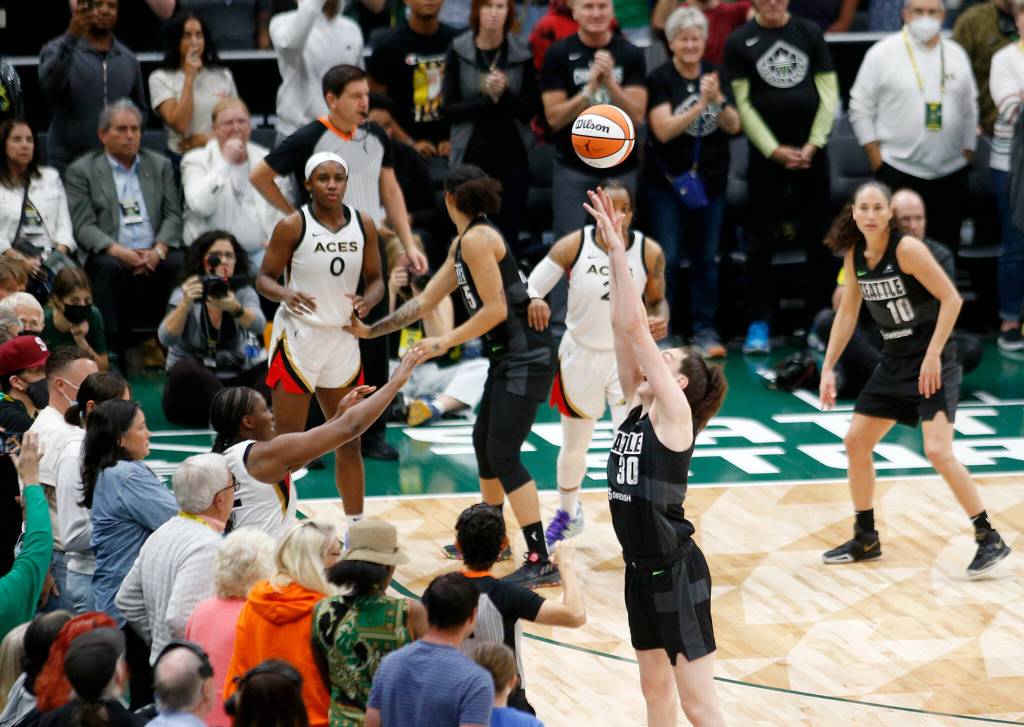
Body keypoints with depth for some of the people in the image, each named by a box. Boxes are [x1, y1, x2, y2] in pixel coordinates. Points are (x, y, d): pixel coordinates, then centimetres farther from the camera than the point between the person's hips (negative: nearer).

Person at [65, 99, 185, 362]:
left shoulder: (160, 165, 19)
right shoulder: (81, 171, 9)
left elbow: (173, 215, 10)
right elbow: (84, 226, -1)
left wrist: (158, 250, -10)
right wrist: (119, 251, -19)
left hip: (155, 255, 2)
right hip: (110, 255, -2)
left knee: (181, 263, -29)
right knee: (109, 267, -36)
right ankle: (113, 348, -31)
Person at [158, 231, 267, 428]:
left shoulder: (243, 291, 1)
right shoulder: (185, 293, -5)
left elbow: (258, 326, -21)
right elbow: (166, 338, -21)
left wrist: (235, 308, -42)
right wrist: (185, 305, -37)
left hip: (235, 378, 3)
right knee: (185, 369, -35)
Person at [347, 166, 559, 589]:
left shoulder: (478, 239, -15)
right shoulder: (463, 243, 16)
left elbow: (495, 309, -20)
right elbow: (426, 301, 23)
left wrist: (444, 343, -14)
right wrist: (371, 331, 25)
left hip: (526, 355, -10)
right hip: (509, 354, 10)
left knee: (503, 455, -12)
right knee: (484, 442, 23)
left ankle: (540, 563, -15)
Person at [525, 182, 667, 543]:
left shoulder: (649, 252, -13)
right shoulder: (573, 245, -16)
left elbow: (657, 299, 3)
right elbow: (529, 285, -16)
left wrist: (661, 320, -20)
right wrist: (533, 300, -40)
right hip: (581, 354, 1)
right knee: (574, 447, 17)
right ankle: (567, 515, 44)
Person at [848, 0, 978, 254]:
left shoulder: (957, 55, 9)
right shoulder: (883, 53, -3)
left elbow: (970, 111, 16)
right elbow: (861, 109, -1)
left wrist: (967, 156, 11)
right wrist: (877, 162, -5)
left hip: (951, 174, 4)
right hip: (898, 173, -4)